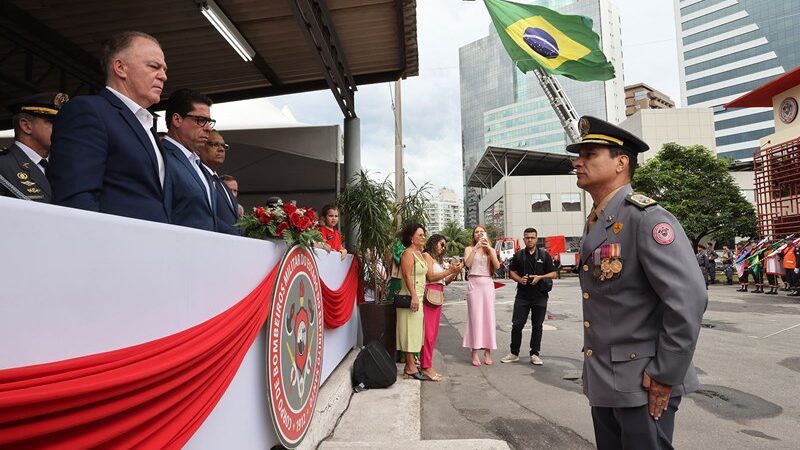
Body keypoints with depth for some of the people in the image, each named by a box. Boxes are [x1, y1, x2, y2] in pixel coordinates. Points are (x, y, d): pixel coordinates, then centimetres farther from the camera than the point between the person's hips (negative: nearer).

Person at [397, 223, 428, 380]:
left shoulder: (419, 253, 17)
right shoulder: (408, 253, -12)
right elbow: (407, 275, -20)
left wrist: (418, 296, 17)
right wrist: (414, 296, -25)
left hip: (418, 297, 10)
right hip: (411, 297, -10)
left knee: (415, 331, 12)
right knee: (410, 331, -4)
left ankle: (411, 364, 19)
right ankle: (411, 367, 1)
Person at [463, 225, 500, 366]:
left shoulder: (491, 250, 13)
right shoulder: (469, 249, 7)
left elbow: (497, 266, -4)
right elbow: (467, 263, -12)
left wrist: (489, 249, -12)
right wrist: (476, 248, -15)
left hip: (487, 283, 2)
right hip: (474, 283, -2)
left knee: (488, 316, 1)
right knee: (474, 316, -4)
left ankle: (488, 352, 8)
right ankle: (474, 352, -1)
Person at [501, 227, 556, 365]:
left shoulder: (544, 255, 5)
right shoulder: (518, 255, 8)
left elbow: (553, 274, 4)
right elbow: (512, 272, 12)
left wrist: (540, 277, -13)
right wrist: (520, 279, -9)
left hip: (540, 296, -1)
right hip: (522, 295, 1)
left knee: (537, 326, 6)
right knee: (517, 325, 0)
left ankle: (535, 354, 18)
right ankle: (514, 353, 12)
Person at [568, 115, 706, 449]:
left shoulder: (646, 217, -17)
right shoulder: (595, 223, 10)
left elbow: (689, 301, -24)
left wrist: (665, 376, -18)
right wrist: (596, 372, 14)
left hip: (640, 384, -8)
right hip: (603, 381, 8)